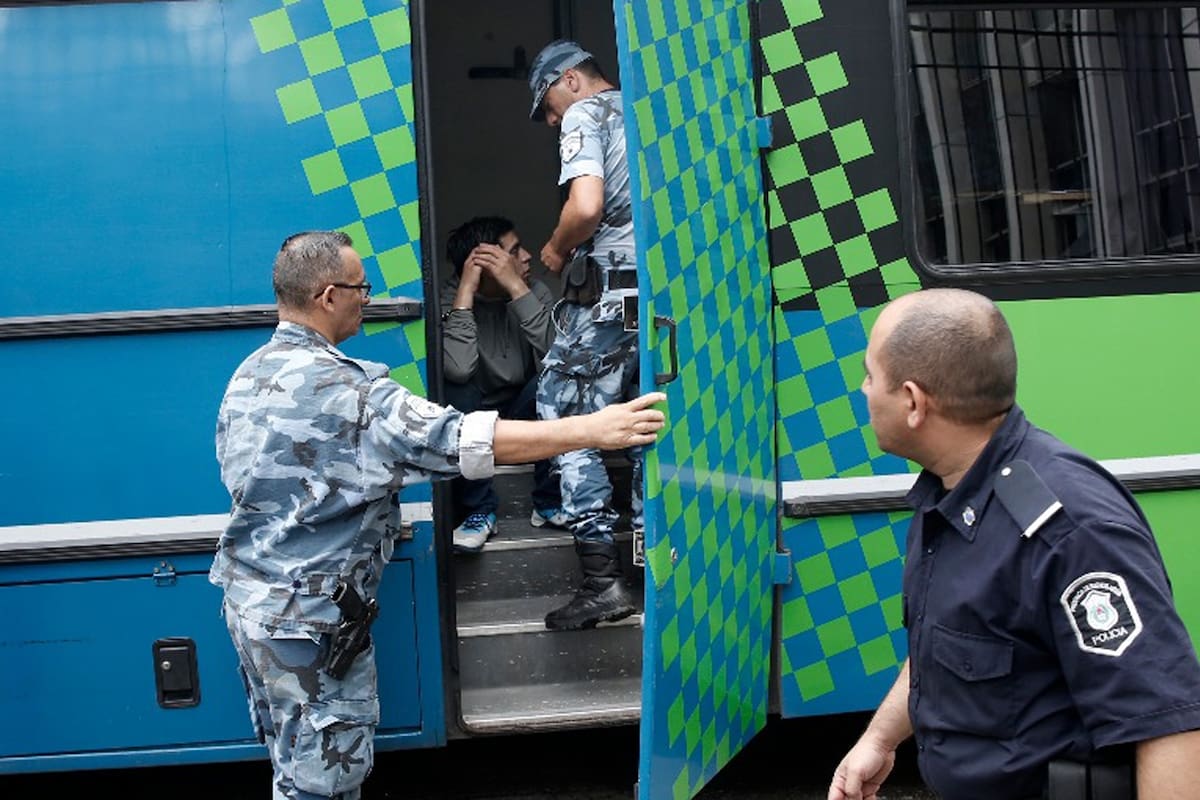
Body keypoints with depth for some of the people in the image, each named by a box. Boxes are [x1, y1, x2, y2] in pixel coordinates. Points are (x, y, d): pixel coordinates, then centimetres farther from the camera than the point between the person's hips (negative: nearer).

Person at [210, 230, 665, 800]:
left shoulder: (249, 375, 6)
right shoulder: (340, 389, -23)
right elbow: (458, 441, -29)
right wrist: (591, 429, -28)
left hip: (251, 597, 9)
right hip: (308, 615, -9)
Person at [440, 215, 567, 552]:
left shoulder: (535, 292, -8)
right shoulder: (448, 297, -16)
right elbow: (458, 370, -35)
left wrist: (517, 288, -29)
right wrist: (466, 291, -31)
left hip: (522, 417, 2)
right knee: (455, 392, -33)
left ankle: (550, 501, -10)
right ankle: (479, 509, -16)